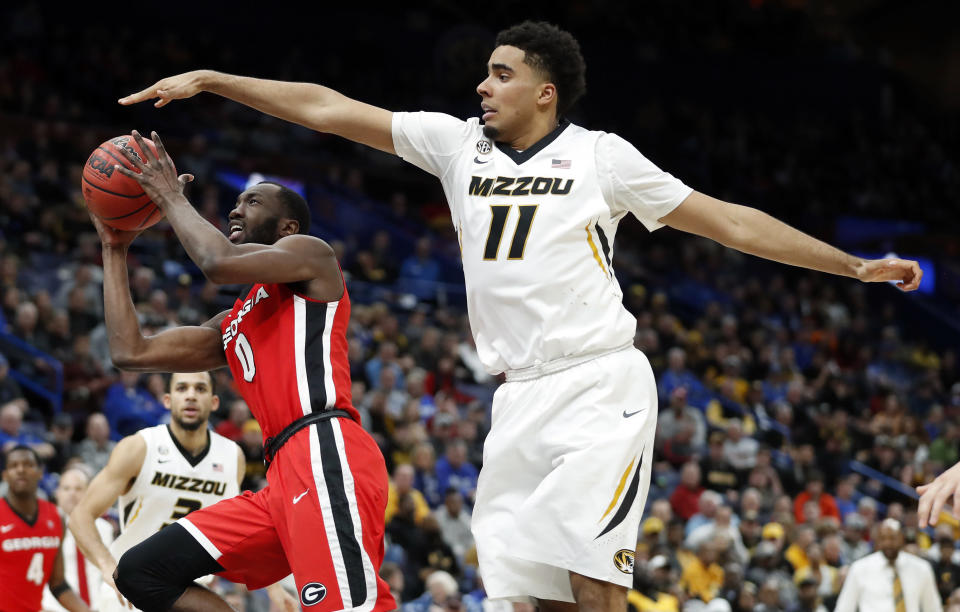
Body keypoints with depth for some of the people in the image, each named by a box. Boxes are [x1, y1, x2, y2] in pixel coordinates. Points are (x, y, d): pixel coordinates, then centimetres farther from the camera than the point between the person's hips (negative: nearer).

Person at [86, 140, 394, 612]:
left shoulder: (311, 254, 10)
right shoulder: (230, 325, 32)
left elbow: (220, 263, -10)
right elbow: (130, 352, 28)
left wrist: (171, 198, 6)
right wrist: (115, 251, 32)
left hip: (326, 454, -9)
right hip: (285, 475, 9)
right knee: (141, 573, 4)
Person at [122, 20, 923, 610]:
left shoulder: (601, 156, 2)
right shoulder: (457, 143, 12)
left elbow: (730, 222, 4)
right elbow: (327, 109, 11)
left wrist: (856, 266, 1)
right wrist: (207, 80, 9)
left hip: (600, 386, -5)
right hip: (522, 399, 5)